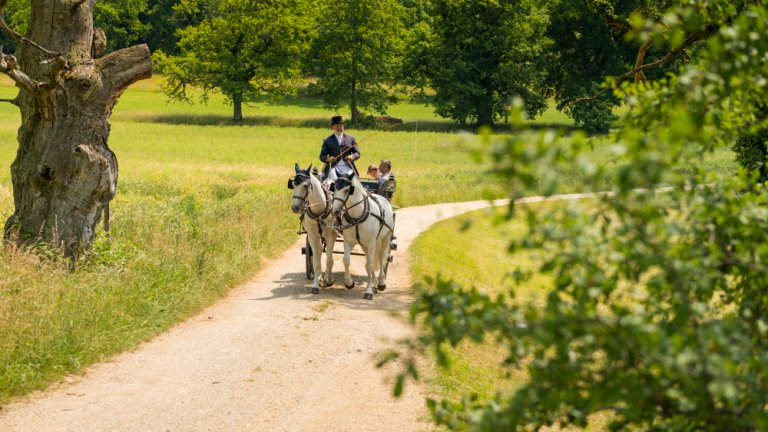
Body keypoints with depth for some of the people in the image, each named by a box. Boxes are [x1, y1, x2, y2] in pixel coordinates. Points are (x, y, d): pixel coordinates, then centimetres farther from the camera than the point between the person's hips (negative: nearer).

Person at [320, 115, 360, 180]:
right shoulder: (327, 141, 16)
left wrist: (353, 156, -10)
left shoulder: (351, 138, 17)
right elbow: (322, 156, 11)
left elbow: (357, 153, 13)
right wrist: (327, 159, -13)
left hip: (347, 167, 1)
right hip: (334, 167, -1)